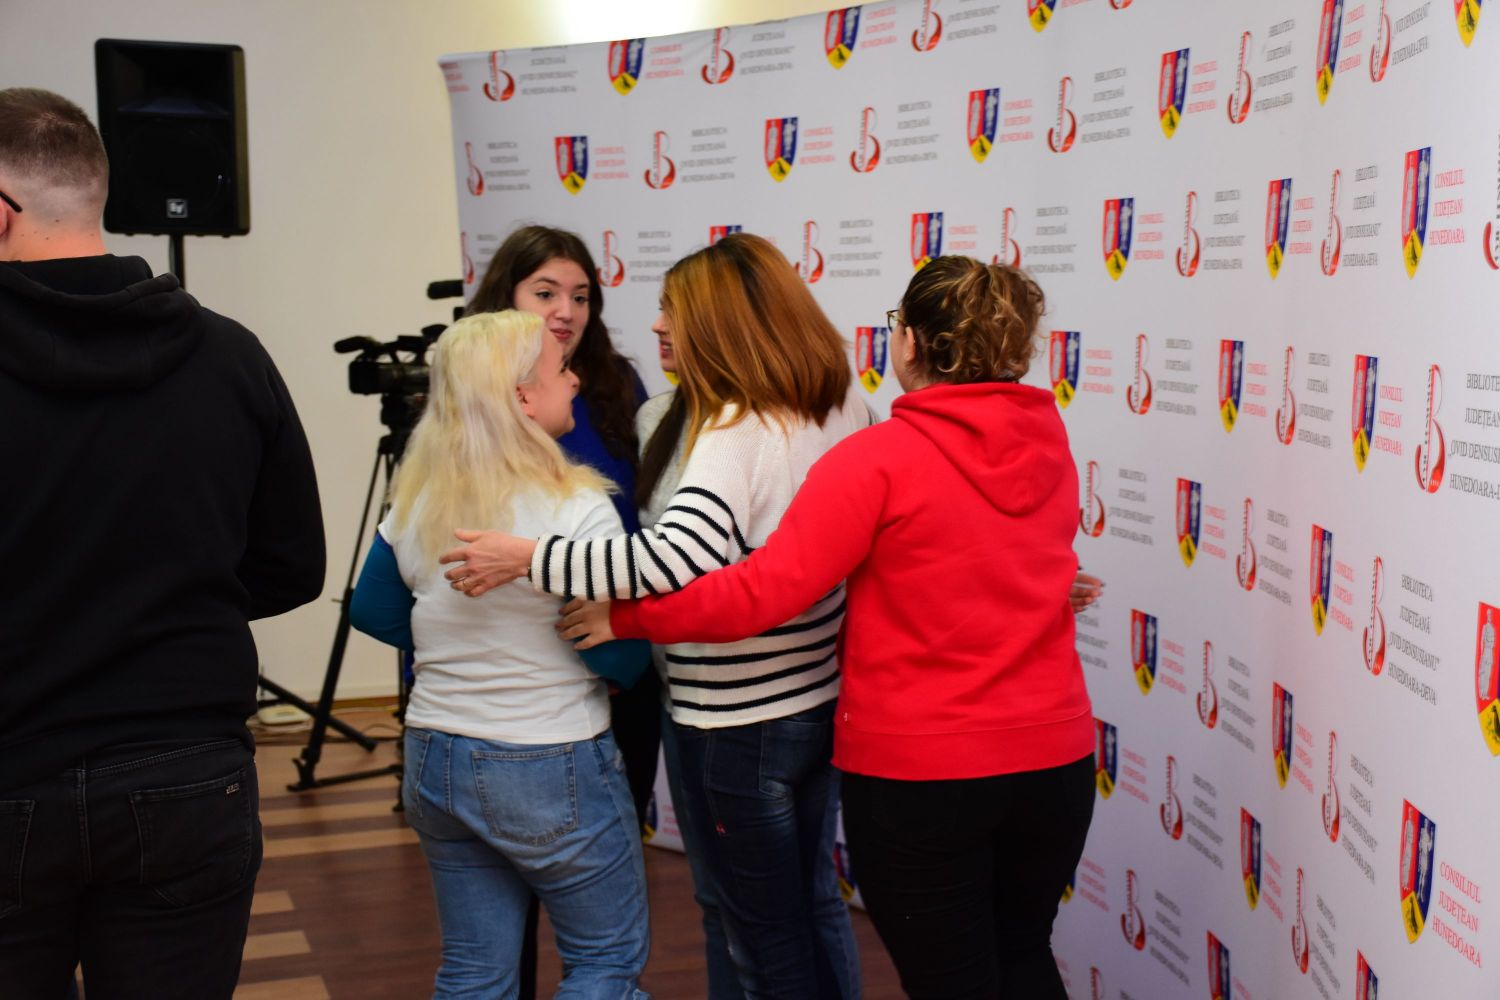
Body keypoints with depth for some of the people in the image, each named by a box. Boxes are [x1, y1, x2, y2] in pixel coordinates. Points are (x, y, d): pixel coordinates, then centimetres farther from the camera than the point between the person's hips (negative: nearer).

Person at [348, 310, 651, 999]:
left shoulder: (415, 500, -1)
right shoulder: (576, 508, -19)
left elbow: (373, 613, 12)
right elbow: (623, 656, -16)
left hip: (434, 761, 6)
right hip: (553, 771, -6)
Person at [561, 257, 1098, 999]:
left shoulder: (880, 459, -17)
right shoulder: (1049, 445, 2)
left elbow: (762, 591, -21)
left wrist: (627, 616, -10)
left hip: (918, 771, -5)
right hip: (1055, 758, 6)